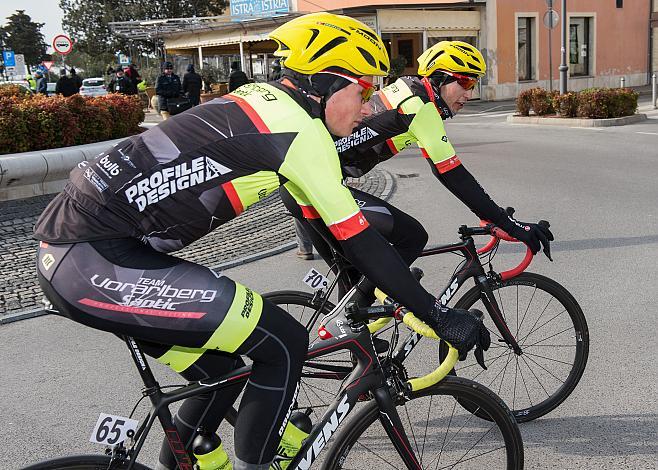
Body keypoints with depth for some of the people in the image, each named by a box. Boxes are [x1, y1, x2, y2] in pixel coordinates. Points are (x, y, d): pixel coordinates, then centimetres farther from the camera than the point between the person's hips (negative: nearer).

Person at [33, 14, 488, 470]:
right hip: (96, 264, -9)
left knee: (224, 368, 17)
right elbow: (359, 242, -9)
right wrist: (441, 316, 0)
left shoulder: (261, 99, 17)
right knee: (283, 346, -6)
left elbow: (322, 219, 24)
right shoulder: (301, 130, -10)